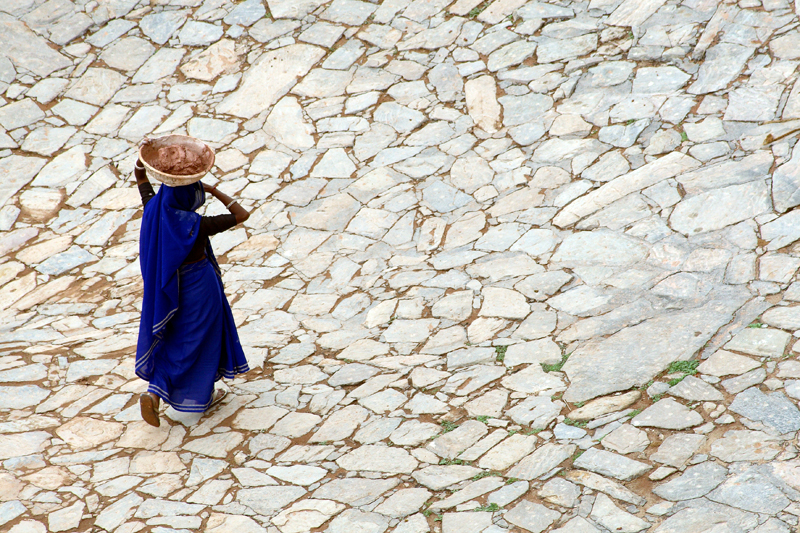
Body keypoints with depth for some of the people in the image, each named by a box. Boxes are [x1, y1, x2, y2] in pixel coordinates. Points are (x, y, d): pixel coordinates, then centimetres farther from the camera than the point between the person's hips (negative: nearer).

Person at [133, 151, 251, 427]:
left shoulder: (155, 211, -13)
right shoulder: (195, 225, -29)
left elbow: (140, 177, 3)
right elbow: (242, 215, -23)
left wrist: (143, 162, -16)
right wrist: (215, 191, -16)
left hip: (169, 285, 6)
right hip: (198, 286, -6)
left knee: (173, 339, 24)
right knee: (198, 339, 15)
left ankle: (154, 394, 16)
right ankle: (203, 395, 32)